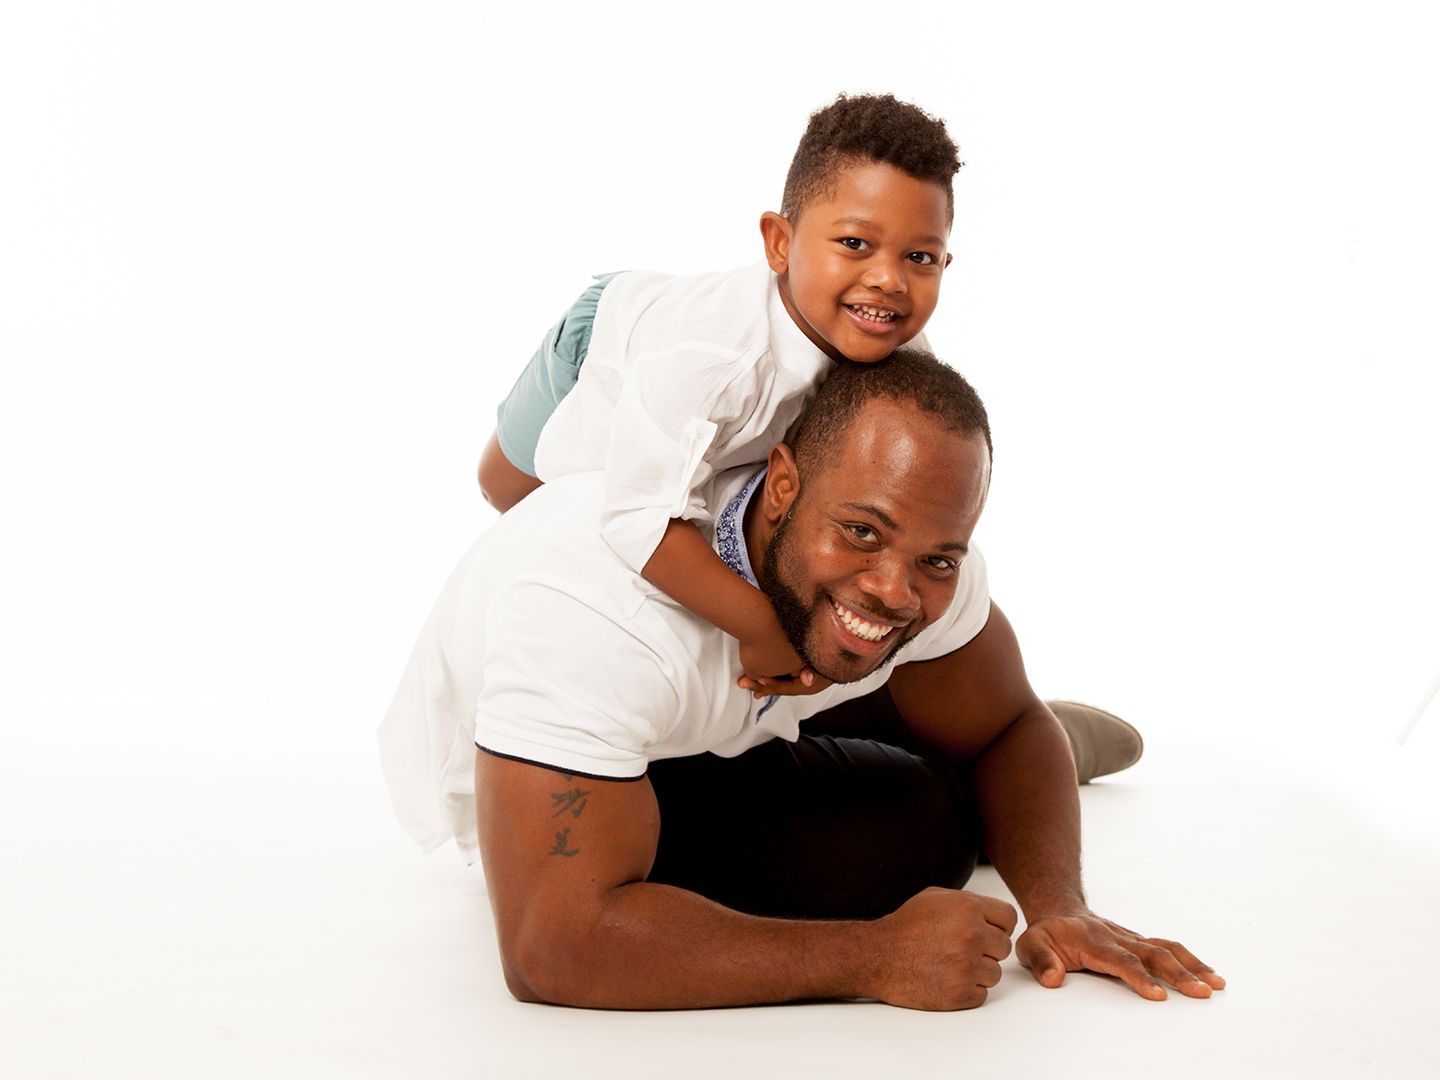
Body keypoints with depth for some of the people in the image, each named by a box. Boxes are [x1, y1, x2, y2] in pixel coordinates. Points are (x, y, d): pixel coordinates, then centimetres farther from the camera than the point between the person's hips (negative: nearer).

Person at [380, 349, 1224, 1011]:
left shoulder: (919, 535, -25)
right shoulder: (597, 605, -45)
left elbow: (1007, 733, -7)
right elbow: (555, 948, -46)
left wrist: (1058, 906, -27)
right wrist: (875, 956, -45)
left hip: (729, 722, 6)